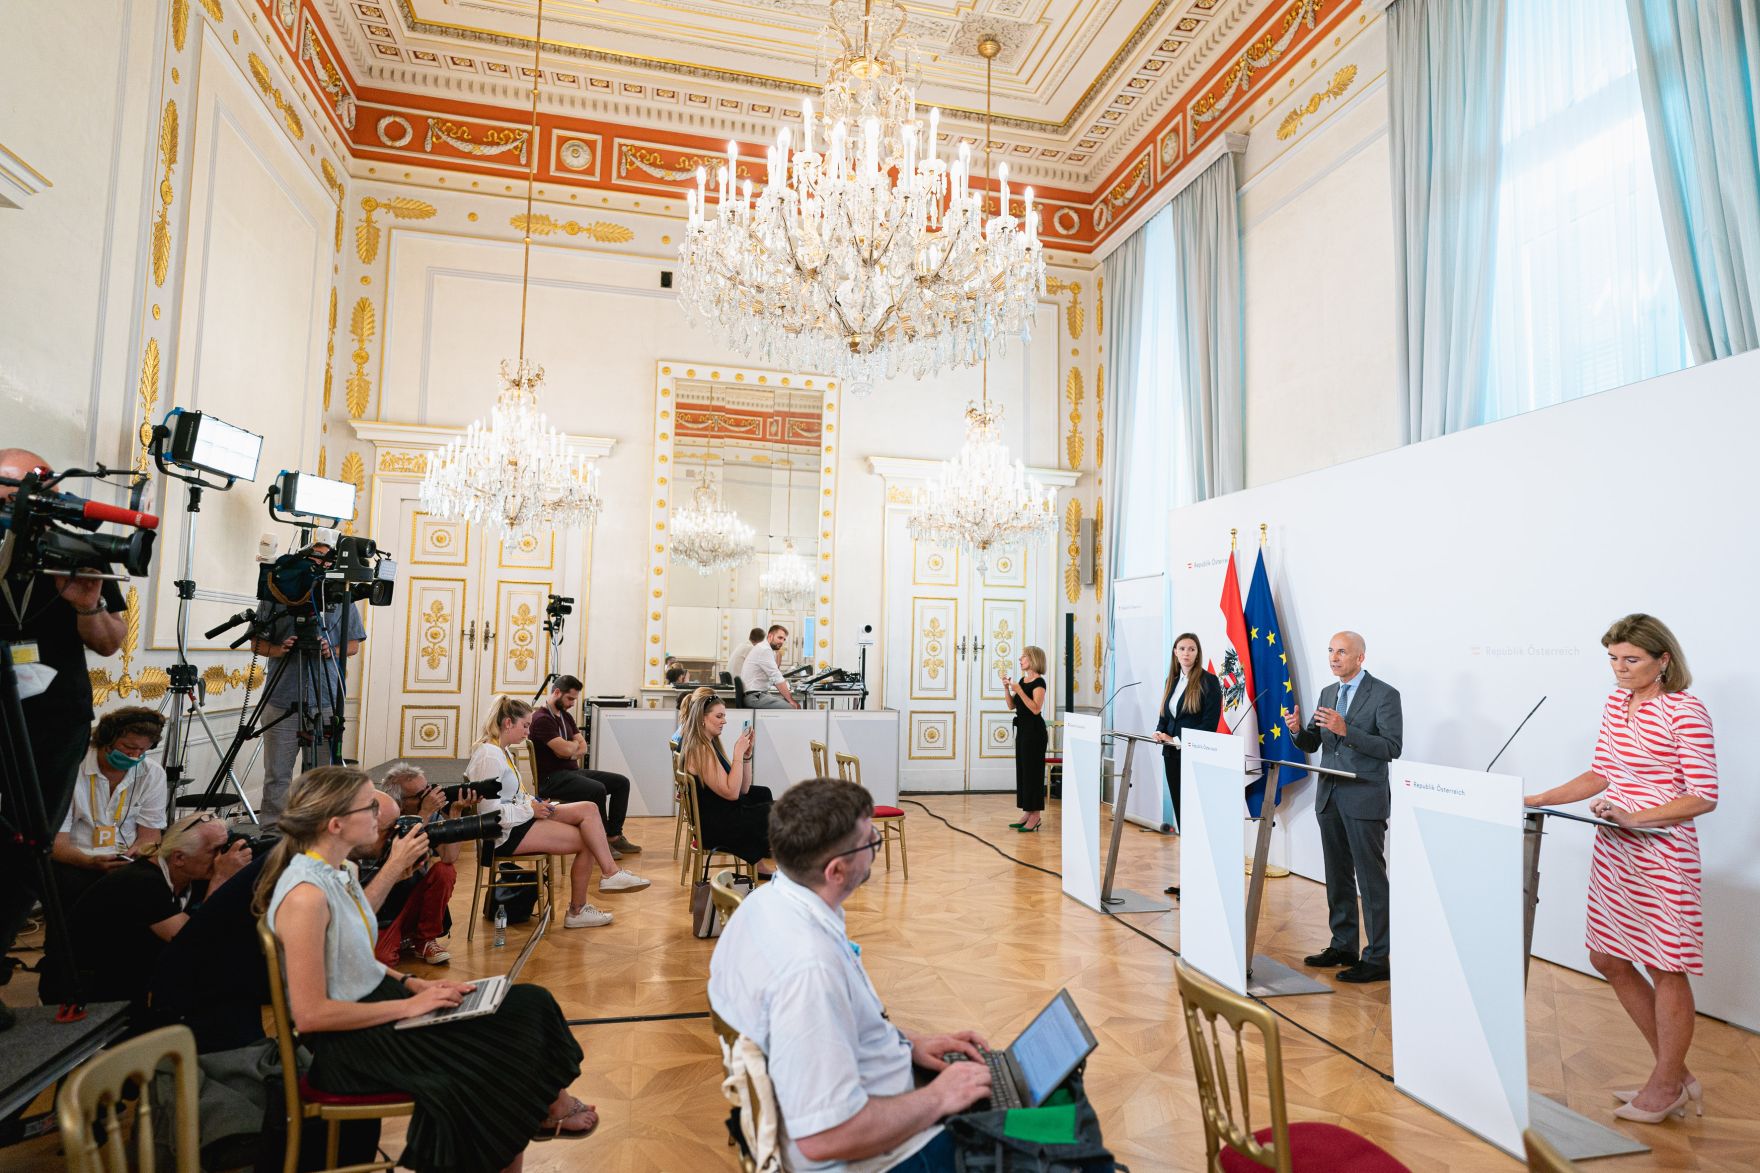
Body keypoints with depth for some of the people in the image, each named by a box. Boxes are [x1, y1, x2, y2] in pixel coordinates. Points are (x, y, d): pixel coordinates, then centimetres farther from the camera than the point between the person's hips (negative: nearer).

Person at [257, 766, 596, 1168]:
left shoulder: (343, 871, 4)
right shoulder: (305, 895, -25)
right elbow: (309, 1014, -24)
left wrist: (415, 984, 1)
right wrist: (409, 1004, -19)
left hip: (375, 1002, 9)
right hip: (346, 1045, -8)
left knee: (525, 1005, -2)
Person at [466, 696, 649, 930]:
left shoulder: (502, 751, 13)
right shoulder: (489, 757, -19)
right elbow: (489, 811, -24)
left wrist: (532, 802, 3)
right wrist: (531, 810, -17)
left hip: (518, 820, 10)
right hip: (504, 834, -10)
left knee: (588, 809, -7)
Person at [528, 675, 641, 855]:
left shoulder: (566, 716, 16)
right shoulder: (541, 718, -14)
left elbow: (583, 747, 13)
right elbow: (566, 749, -23)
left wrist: (571, 751, -10)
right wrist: (575, 744, 0)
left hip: (573, 771, 10)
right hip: (552, 778, -10)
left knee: (621, 782, 0)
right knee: (598, 789, -32)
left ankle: (614, 836, 0)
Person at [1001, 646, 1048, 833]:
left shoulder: (1038, 682, -13)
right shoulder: (1023, 680, 13)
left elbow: (1036, 709, -23)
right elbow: (1012, 705, 13)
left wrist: (1019, 691, -25)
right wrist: (1006, 686, 2)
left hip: (1034, 731, -9)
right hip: (1022, 729, 9)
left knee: (1032, 771, -4)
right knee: (1022, 770, 12)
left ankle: (1036, 815, 3)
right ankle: (1027, 813, 19)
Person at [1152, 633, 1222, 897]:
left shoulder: (1208, 681, -7)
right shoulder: (1172, 680, 13)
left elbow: (1210, 723, -12)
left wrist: (1183, 741, -18)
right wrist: (1159, 732, -3)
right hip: (1172, 756, 7)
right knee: (1181, 813, 10)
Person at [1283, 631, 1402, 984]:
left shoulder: (1384, 695, -8)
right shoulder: (1327, 693, 13)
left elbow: (1392, 747, -16)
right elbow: (1312, 745, 13)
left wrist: (1345, 730, -26)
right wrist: (1298, 730, -9)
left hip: (1364, 800, -7)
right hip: (1329, 797, 7)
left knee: (1372, 881, -1)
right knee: (1338, 876, 14)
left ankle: (1377, 959, 7)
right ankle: (1343, 946, 26)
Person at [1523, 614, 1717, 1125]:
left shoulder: (1685, 711, -12)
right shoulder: (1616, 701, 9)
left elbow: (1704, 796, -13)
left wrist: (1634, 817, -23)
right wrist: (1539, 799, 6)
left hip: (1662, 850, -8)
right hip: (1614, 851, 8)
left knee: (1665, 967, 6)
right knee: (1608, 959, 13)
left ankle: (1666, 1088, 23)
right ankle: (1676, 1074, 30)